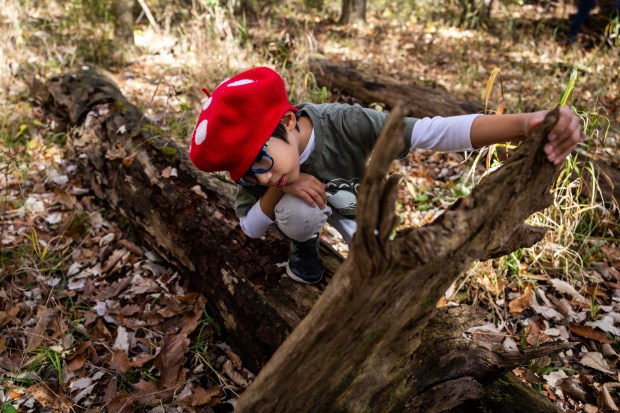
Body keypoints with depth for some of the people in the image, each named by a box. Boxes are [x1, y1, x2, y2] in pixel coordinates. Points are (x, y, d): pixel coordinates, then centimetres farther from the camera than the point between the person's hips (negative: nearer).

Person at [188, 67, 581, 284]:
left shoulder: (345, 124, -40)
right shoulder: (255, 151, -31)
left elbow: (431, 131, -48)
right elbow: (251, 228, -22)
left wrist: (525, 123, -62)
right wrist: (279, 188, -42)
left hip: (350, 202, 0)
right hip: (303, 203, 0)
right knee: (299, 210, -35)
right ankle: (305, 243, 1)